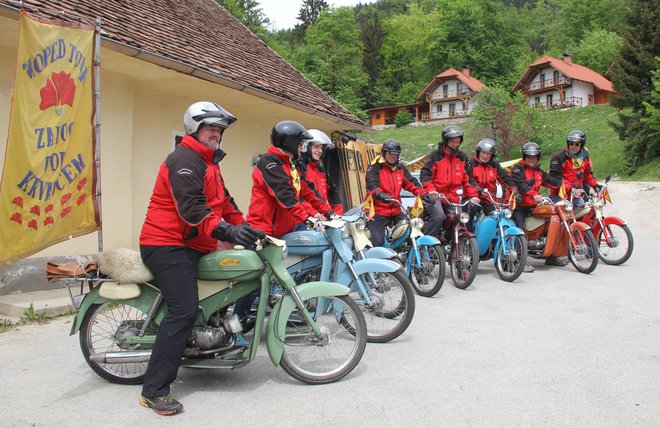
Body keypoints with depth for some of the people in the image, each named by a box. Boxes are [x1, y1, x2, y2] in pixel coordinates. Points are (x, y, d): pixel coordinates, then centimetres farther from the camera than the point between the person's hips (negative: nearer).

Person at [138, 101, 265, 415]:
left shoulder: (208, 162, 22)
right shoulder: (184, 158, -12)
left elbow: (223, 200, 23)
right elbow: (191, 206, -25)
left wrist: (244, 227, 12)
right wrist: (226, 231, -35)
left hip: (191, 246, 11)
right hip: (168, 246, -11)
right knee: (183, 311, -19)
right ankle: (154, 391, -14)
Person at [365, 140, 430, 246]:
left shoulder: (401, 168, 15)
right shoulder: (375, 167, -4)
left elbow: (411, 183, 9)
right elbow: (371, 184, -21)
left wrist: (422, 193, -10)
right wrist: (380, 194, -42)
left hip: (396, 211, 6)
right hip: (378, 211, -6)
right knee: (378, 242, -16)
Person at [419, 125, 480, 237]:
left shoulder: (462, 157, 14)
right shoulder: (436, 155, -1)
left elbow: (468, 178, 14)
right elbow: (425, 173, -7)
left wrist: (473, 195, 1)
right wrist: (431, 190, -23)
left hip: (453, 199, 6)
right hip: (436, 197, -6)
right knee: (438, 217, -29)